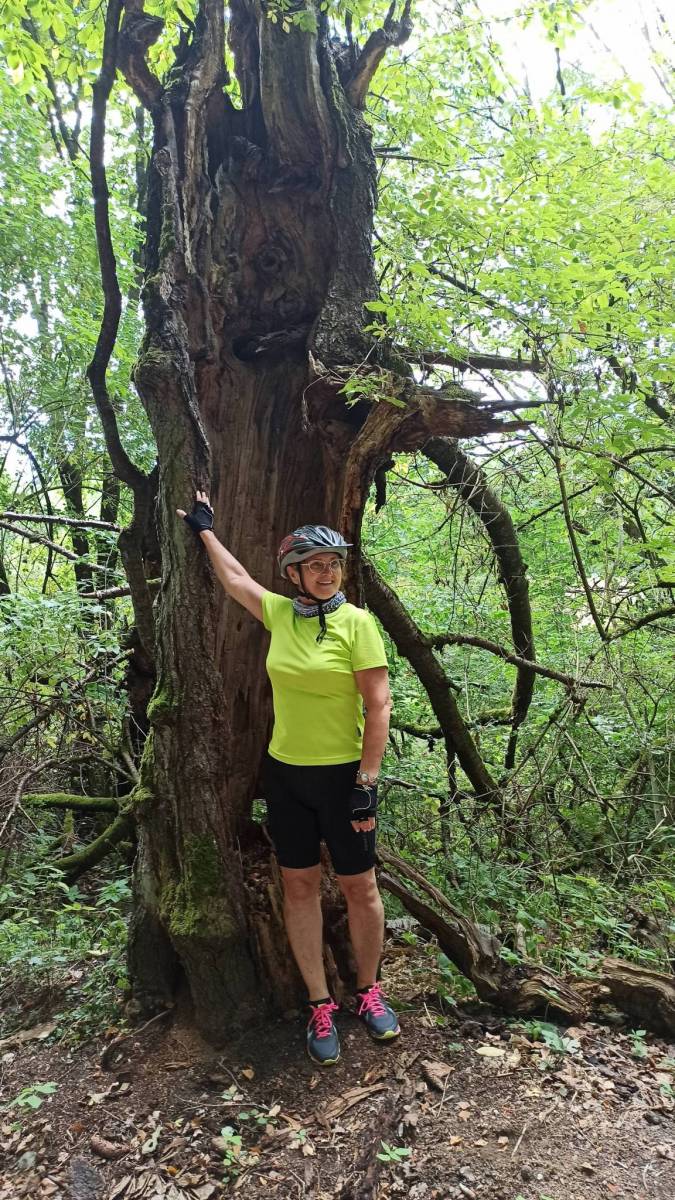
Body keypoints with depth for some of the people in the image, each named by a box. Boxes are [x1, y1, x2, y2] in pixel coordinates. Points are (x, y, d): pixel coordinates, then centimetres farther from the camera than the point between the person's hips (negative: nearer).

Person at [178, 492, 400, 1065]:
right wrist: (205, 529, 30)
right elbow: (234, 577, 19)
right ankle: (321, 1006, 26)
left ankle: (369, 991, 32)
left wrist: (366, 782, -16)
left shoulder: (357, 621, -11)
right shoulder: (279, 612, 1)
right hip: (286, 772, 4)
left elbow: (379, 706, -13)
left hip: (343, 774, -4)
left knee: (360, 887, 9)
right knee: (299, 886, 11)